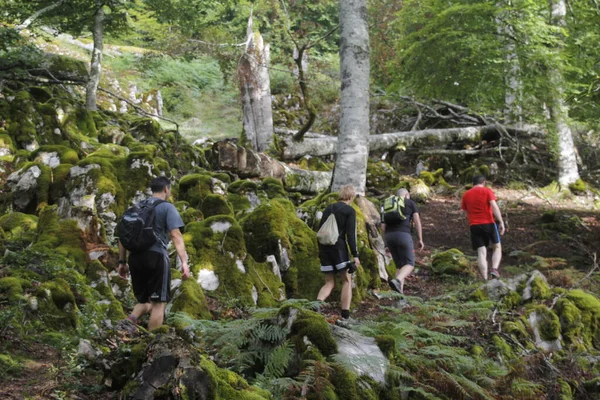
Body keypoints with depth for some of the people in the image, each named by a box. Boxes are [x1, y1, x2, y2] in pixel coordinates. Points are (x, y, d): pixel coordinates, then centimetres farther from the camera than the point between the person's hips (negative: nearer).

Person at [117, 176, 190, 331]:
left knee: (144, 301, 16)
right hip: (157, 257, -5)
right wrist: (184, 261, -19)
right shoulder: (167, 208, 0)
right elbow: (176, 235, -13)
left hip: (135, 258, 5)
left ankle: (131, 320, -13)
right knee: (158, 303, 2)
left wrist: (122, 262, 19)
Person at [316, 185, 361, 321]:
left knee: (329, 283, 10)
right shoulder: (350, 211, -2)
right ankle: (345, 315, -4)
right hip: (339, 247, -5)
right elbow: (351, 234, -11)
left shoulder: (328, 209, 15)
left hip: (324, 248, 6)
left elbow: (320, 231, 15)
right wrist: (355, 255, -11)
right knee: (347, 280, 4)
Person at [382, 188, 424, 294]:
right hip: (403, 236, -5)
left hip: (389, 237, 5)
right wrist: (420, 240, 3)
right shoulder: (411, 203, 13)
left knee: (400, 266, 15)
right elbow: (417, 221, 3)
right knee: (410, 265, -1)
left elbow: (383, 227, 17)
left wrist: (386, 245, 19)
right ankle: (396, 281, -32)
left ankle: (400, 295, 3)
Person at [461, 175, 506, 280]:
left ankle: (485, 279, -6)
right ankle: (494, 269, -10)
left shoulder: (466, 195, 12)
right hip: (489, 223, -3)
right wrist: (501, 222, -13)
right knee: (497, 247, 13)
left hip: (474, 226, 3)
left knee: (481, 252, 2)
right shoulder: (487, 191, 0)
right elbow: (494, 206, -12)